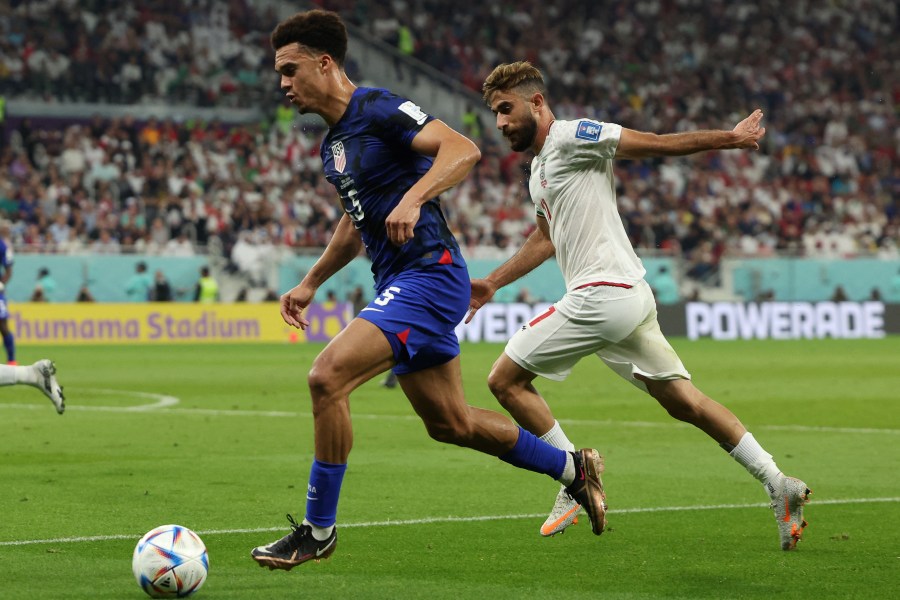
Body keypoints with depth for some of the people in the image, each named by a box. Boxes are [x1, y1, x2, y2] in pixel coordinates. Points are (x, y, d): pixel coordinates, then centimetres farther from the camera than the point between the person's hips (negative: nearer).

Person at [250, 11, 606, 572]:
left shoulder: (379, 109, -13)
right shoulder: (333, 144, 16)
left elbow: (463, 149, -26)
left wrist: (413, 199, -39)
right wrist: (310, 284, 27)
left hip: (428, 273, -10)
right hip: (398, 284, 10)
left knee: (328, 375, -22)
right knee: (450, 423, 15)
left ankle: (318, 529, -11)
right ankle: (573, 467, 33)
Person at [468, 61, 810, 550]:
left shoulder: (570, 136, -7)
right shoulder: (539, 167, 22)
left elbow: (655, 144, -8)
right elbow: (546, 239, 35)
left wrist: (731, 138, -8)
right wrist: (493, 283, 34)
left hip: (601, 295, -10)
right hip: (631, 296, 10)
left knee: (505, 380, -3)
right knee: (684, 402, 8)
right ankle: (778, 485, 4)